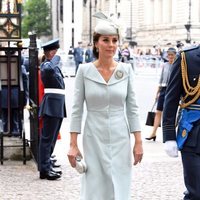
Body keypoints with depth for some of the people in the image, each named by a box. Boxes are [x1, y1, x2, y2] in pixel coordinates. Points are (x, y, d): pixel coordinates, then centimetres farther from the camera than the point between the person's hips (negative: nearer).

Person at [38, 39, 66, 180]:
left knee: (52, 137, 15)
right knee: (47, 137, -8)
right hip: (52, 105, -10)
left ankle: (47, 163, 23)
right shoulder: (46, 65, -12)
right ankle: (45, 170, -7)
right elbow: (49, 69, -38)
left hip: (58, 105, 10)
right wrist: (56, 58, -22)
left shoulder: (54, 65, 19)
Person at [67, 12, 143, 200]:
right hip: (94, 139, -1)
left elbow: (132, 108, 4)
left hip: (120, 139, 1)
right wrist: (73, 144, -5)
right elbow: (77, 109, -2)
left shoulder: (126, 70, 1)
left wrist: (138, 142, 0)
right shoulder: (84, 70, -3)